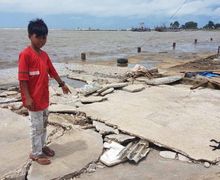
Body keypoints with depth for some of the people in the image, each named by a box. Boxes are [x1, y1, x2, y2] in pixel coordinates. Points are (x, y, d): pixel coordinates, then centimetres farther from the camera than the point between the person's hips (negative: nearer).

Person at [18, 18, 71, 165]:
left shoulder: (44, 55, 8)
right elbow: (22, 78, -18)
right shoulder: (25, 54, -16)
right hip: (34, 99, -8)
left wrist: (62, 84, 23)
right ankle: (36, 153, 19)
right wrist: (27, 97, -20)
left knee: (44, 125, 19)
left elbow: (52, 71, 18)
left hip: (44, 98, 8)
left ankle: (42, 146, 37)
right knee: (37, 127, 4)